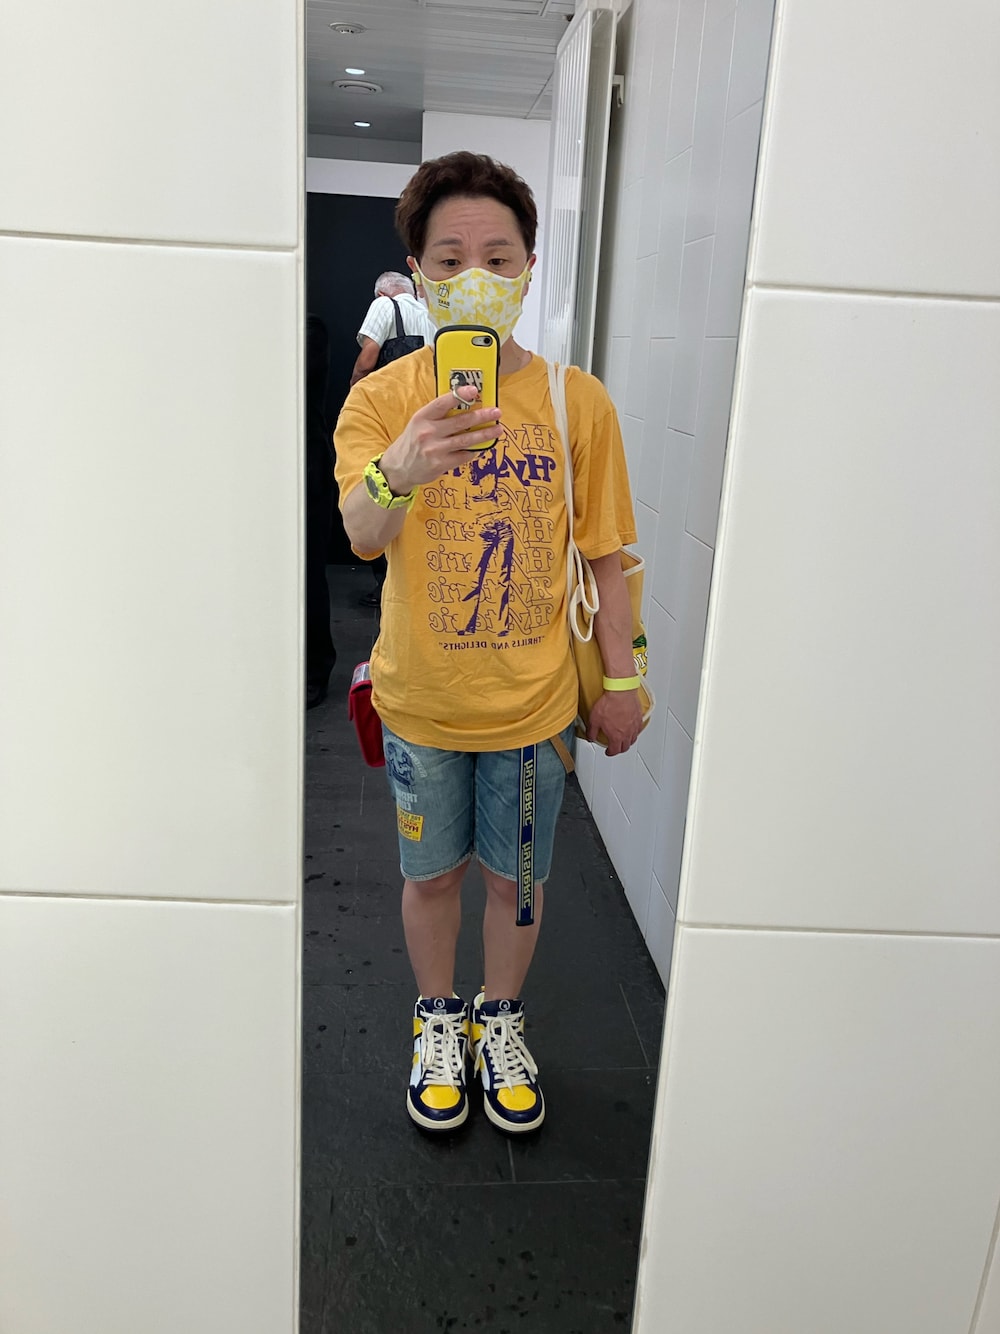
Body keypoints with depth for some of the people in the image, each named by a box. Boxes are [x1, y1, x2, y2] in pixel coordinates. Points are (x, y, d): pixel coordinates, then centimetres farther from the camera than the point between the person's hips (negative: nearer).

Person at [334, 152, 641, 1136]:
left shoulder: (577, 401, -6)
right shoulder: (382, 398, -8)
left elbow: (603, 556, 0)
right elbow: (361, 535, -25)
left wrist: (620, 682, 2)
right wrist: (396, 474, -46)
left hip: (533, 701, 1)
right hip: (421, 703, 0)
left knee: (514, 879, 16)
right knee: (433, 873, 17)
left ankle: (501, 1024, 43)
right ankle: (438, 1026, 43)